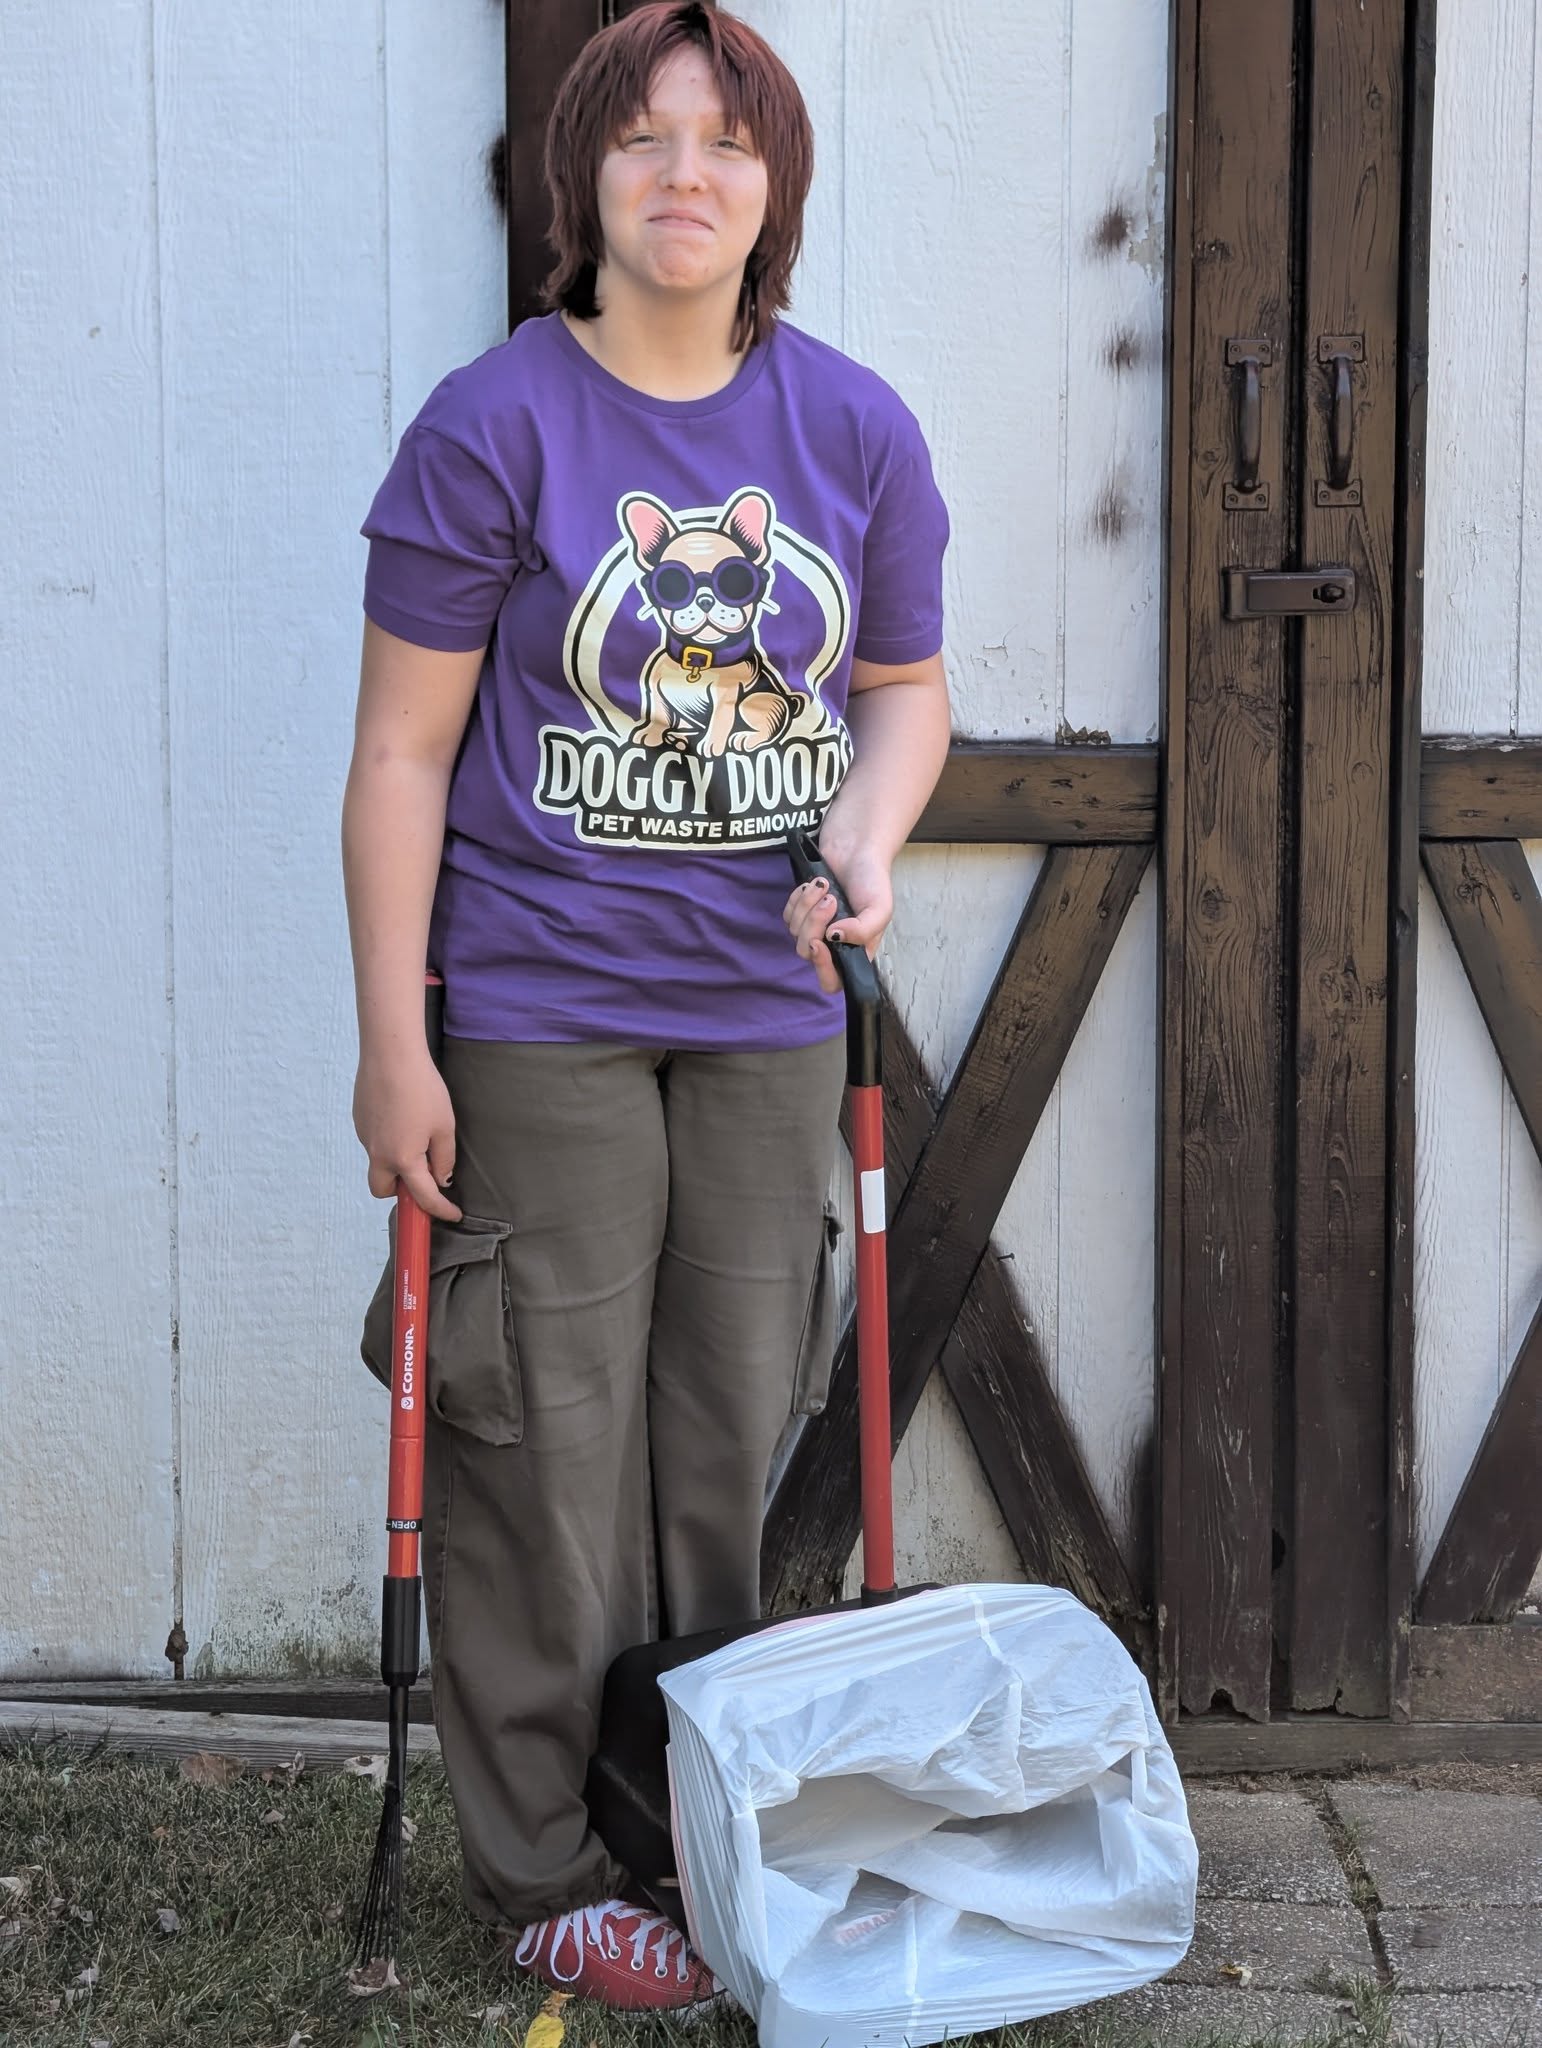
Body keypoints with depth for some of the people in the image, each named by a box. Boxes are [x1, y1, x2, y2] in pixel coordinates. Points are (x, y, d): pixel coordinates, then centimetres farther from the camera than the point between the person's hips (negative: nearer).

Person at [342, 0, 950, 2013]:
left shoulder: (855, 427, 4)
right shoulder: (495, 422, -8)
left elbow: (908, 680, 16)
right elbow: (404, 751, -7)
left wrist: (869, 835, -6)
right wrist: (394, 1044, -10)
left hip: (767, 1013, 4)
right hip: (541, 1016, -4)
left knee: (734, 1437, 13)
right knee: (546, 1448, 2)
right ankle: (542, 1875, 18)